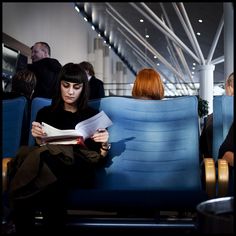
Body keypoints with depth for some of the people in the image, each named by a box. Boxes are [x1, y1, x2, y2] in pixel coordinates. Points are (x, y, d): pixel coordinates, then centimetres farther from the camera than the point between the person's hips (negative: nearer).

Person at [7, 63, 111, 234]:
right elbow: (40, 149, 12)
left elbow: (99, 161, 11)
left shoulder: (93, 115, 15)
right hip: (49, 163, 2)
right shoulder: (45, 113, 19)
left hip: (79, 171, -1)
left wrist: (105, 145, -10)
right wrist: (38, 140, -9)